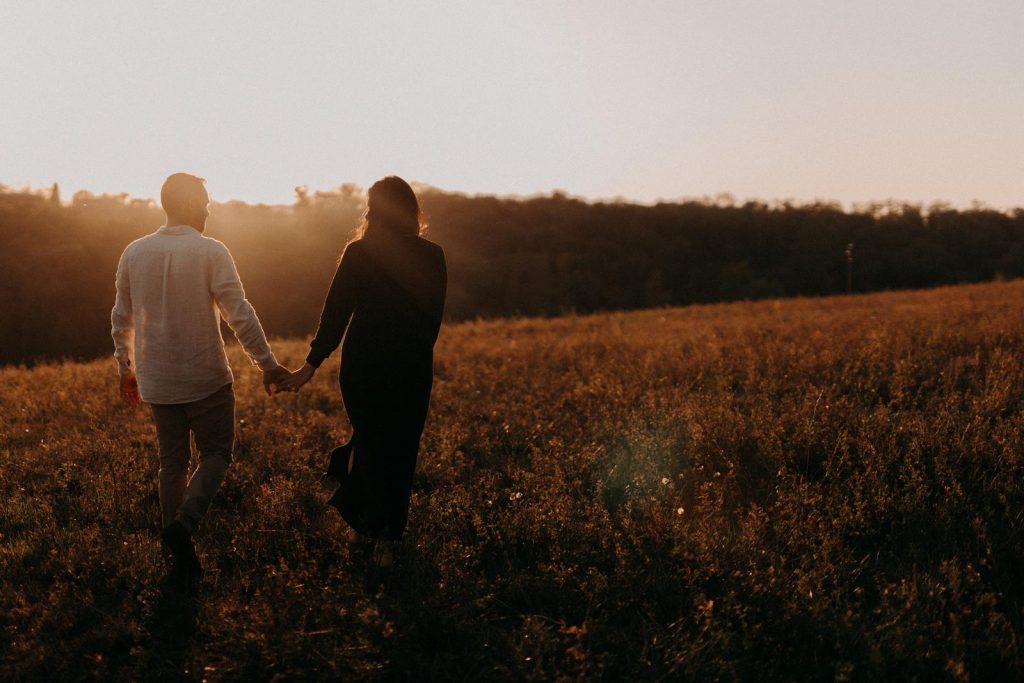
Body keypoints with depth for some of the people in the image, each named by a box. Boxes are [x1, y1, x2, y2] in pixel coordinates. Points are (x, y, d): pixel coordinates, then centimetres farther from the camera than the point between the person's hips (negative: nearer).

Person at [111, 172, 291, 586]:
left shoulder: (134, 253, 3)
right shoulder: (211, 252, -11)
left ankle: (181, 559, 15)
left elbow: (122, 319, 10)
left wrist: (125, 369, 22)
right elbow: (239, 314, -14)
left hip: (156, 382, 5)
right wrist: (267, 363, -8)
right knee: (216, 454, 10)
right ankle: (184, 523, -14)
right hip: (206, 379, -4)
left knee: (172, 463, 14)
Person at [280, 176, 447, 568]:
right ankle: (387, 536, 14)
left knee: (369, 440, 18)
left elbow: (335, 313, -9)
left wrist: (311, 365, -3)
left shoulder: (358, 254, -9)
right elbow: (434, 318, 5)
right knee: (401, 449, 12)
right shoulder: (432, 257, -3)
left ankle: (363, 523, 17)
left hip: (363, 366, -1)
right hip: (413, 369, 1)